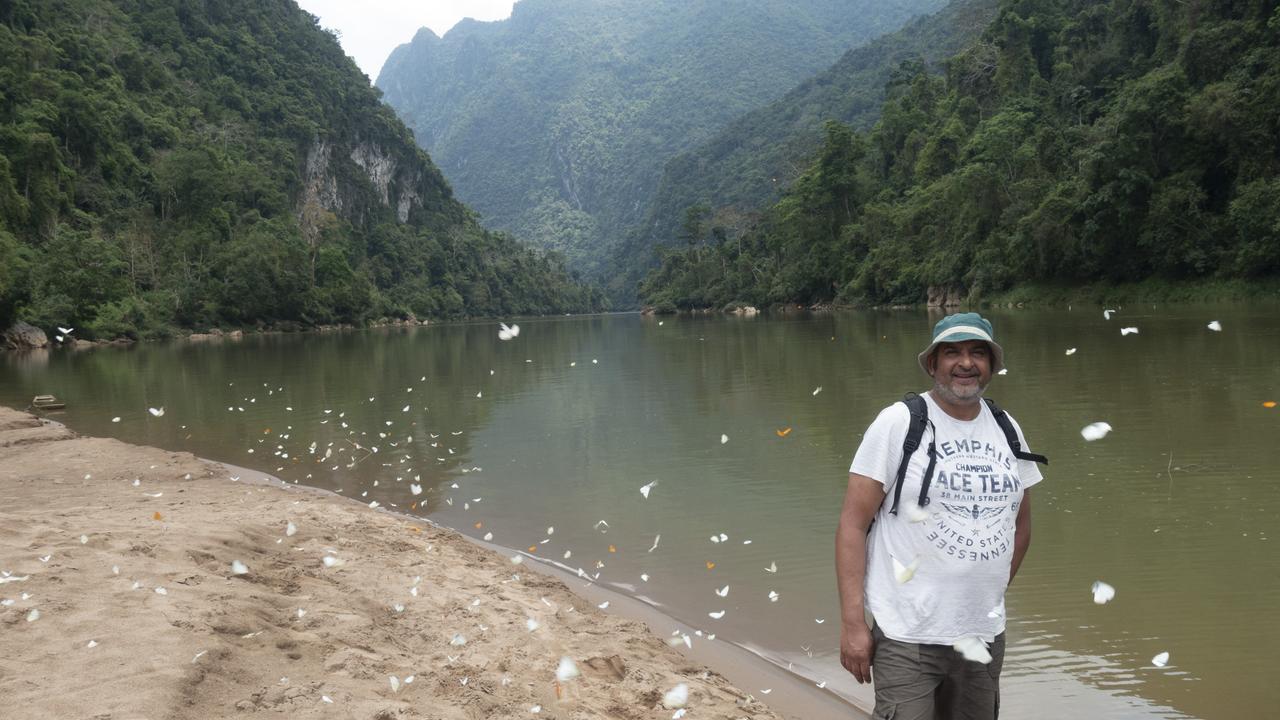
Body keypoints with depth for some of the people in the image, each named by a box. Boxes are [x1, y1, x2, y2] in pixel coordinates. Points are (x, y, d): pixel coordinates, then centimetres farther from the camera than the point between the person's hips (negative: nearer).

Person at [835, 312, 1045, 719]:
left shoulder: (1007, 430, 8)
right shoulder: (899, 423, -8)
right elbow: (852, 524, -10)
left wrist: (992, 597, 15)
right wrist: (852, 624, -15)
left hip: (985, 637, 5)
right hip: (907, 640, -5)